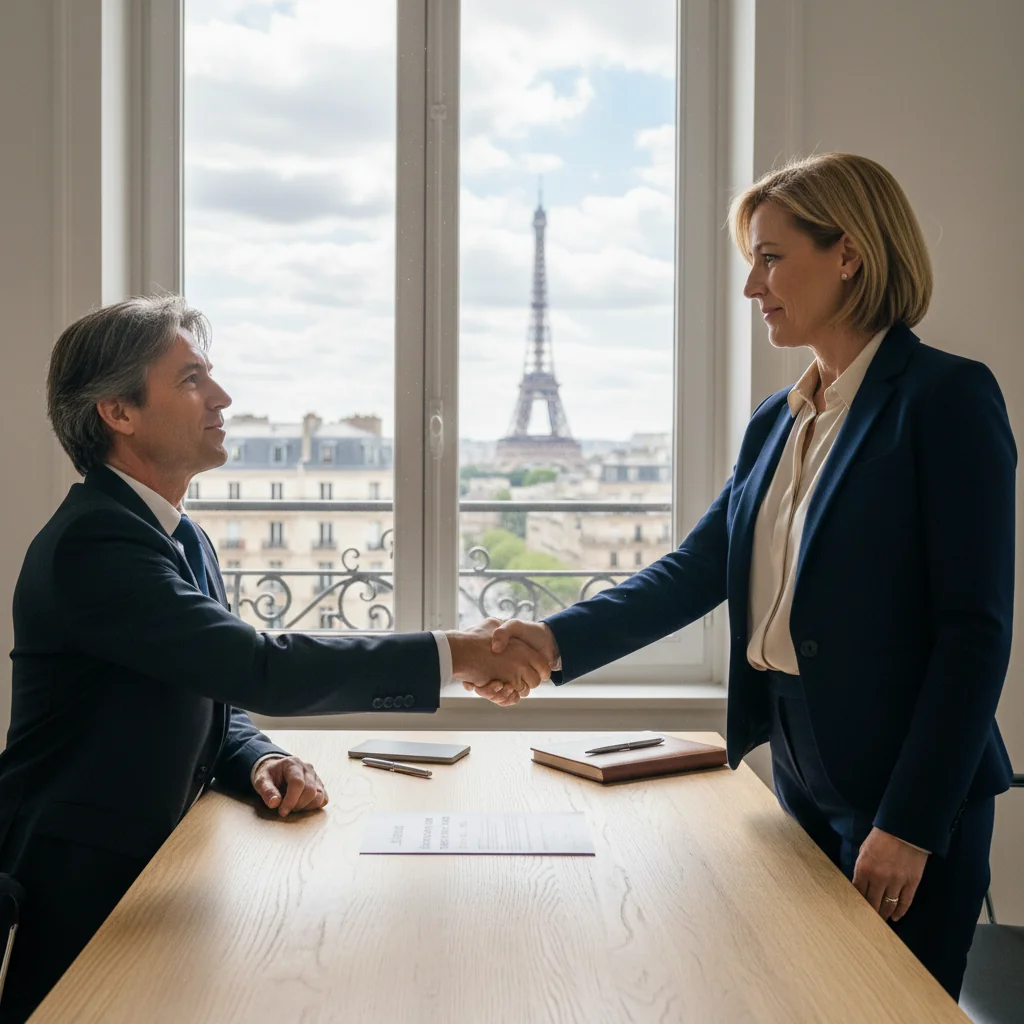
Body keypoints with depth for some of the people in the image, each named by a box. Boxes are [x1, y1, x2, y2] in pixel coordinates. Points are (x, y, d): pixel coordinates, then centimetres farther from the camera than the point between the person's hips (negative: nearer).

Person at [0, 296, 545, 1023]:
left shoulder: (185, 541, 10)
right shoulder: (93, 542, -22)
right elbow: (263, 670, -31)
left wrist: (262, 762, -9)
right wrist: (455, 654, -27)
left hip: (150, 868, 8)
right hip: (77, 901, -8)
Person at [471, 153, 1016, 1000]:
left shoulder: (946, 397, -12)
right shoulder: (779, 422, 10)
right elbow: (698, 569, 6)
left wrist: (912, 824, -17)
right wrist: (560, 640, -9)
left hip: (910, 796, -7)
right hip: (803, 780, 7)